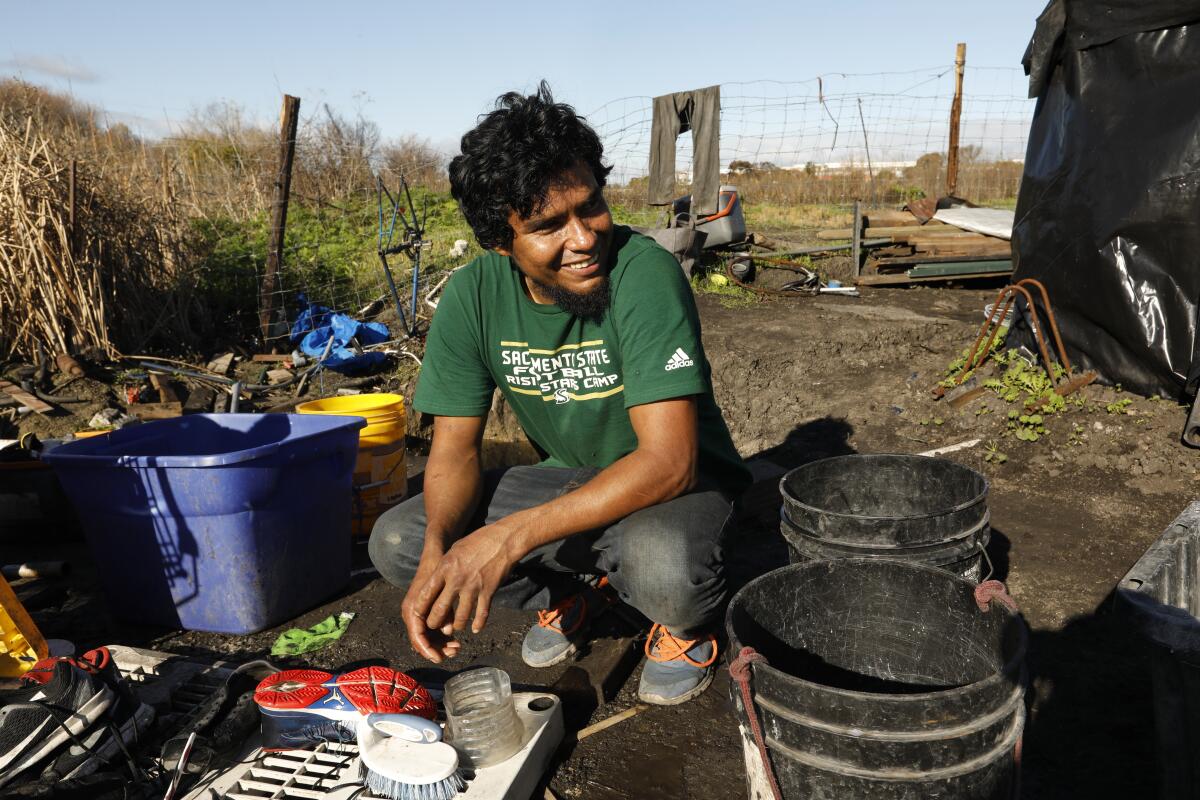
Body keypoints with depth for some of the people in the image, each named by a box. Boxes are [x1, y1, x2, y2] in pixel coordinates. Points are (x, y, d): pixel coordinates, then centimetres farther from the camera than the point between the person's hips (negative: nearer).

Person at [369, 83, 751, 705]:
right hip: (570, 477, 5)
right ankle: (576, 591, 13)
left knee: (661, 563, -39)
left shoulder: (643, 272, -28)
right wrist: (439, 553, -28)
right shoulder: (473, 297, -13)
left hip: (676, 482, -4)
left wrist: (510, 537, -39)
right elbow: (455, 451, -7)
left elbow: (669, 459, -34)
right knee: (397, 542, -8)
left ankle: (686, 622, 1)